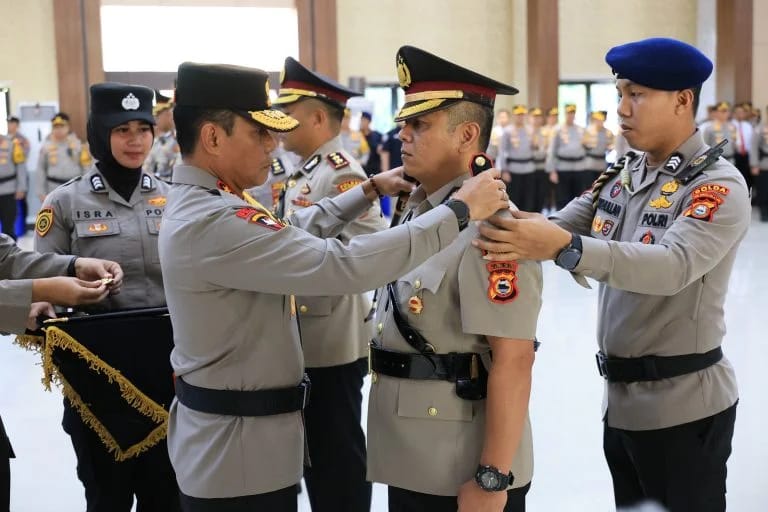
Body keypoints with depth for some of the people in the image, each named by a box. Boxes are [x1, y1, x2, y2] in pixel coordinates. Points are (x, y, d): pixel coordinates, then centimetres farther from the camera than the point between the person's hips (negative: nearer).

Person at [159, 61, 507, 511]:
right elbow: (344, 266, -34)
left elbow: (291, 232, 20)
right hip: (238, 446, -10)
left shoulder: (201, 203, 5)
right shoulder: (210, 222, -28)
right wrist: (459, 210, -27)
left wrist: (371, 190, 13)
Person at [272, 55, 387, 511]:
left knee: (339, 453, 3)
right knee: (316, 447, 20)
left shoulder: (341, 173, -17)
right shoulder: (305, 172, 12)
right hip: (307, 339, 10)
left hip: (334, 342, -10)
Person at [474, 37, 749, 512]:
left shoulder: (719, 185, -16)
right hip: (621, 397, 7)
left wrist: (565, 246, -46)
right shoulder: (621, 174, 7)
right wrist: (500, 214, -20)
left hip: (682, 407, -7)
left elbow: (674, 265, -34)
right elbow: (554, 230, 0)